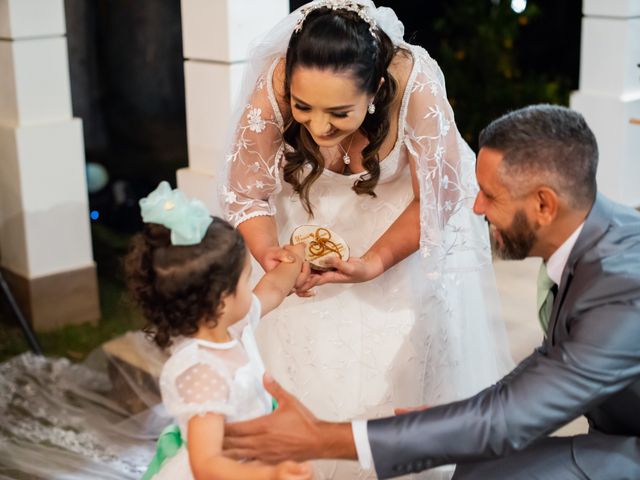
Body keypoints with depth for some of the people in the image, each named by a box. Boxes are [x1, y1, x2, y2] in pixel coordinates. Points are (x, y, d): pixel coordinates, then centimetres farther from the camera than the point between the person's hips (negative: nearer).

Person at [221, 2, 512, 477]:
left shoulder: (416, 86, -35)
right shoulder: (270, 89, -31)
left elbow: (437, 198, -21)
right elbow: (247, 194, -15)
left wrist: (372, 264, -31)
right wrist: (269, 256, -34)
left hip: (410, 216, -1)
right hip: (315, 220, 1)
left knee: (410, 360, 4)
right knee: (309, 360, 5)